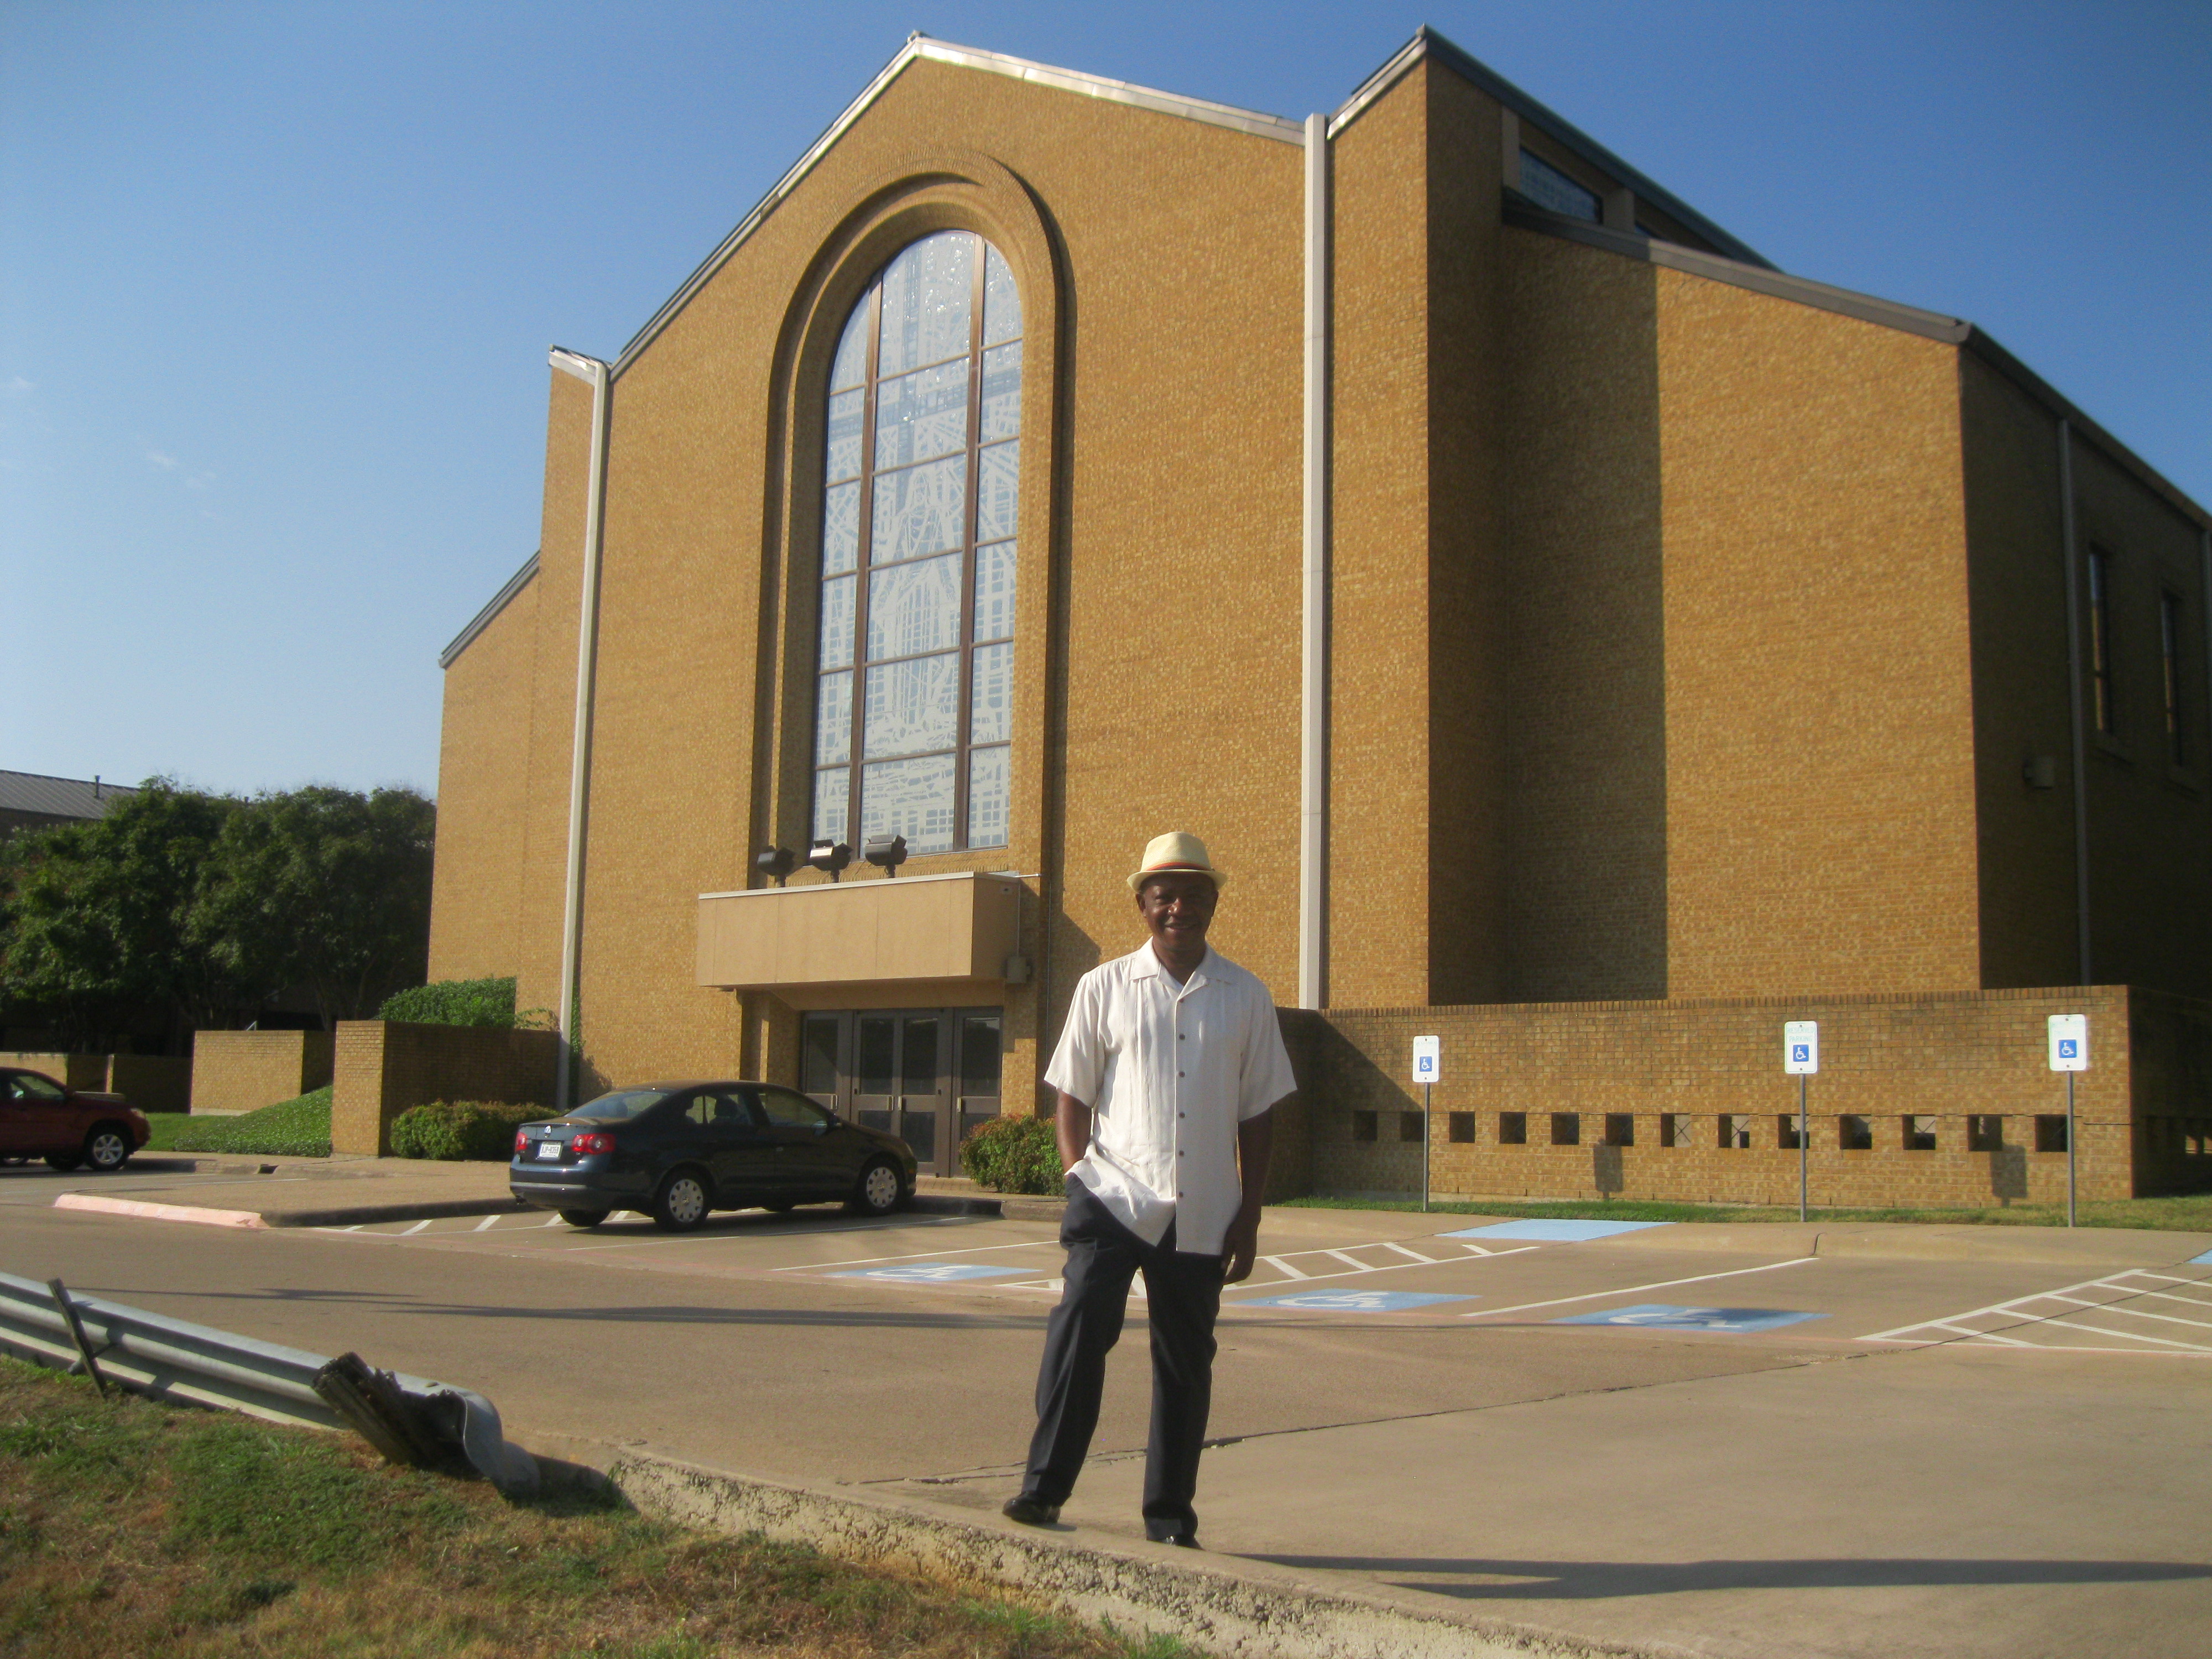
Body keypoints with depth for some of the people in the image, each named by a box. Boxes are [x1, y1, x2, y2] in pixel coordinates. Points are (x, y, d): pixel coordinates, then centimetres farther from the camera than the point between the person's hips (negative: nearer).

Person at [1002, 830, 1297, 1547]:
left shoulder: (1246, 997, 6)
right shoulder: (1104, 988, 4)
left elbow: (1256, 1117, 8)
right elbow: (1071, 1097, 7)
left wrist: (1249, 1218, 4)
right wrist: (1080, 1175, -6)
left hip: (1203, 1213, 2)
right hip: (1114, 1196, -1)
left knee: (1186, 1360, 7)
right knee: (1080, 1327, -18)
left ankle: (1170, 1516, 19)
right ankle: (1044, 1487, -8)